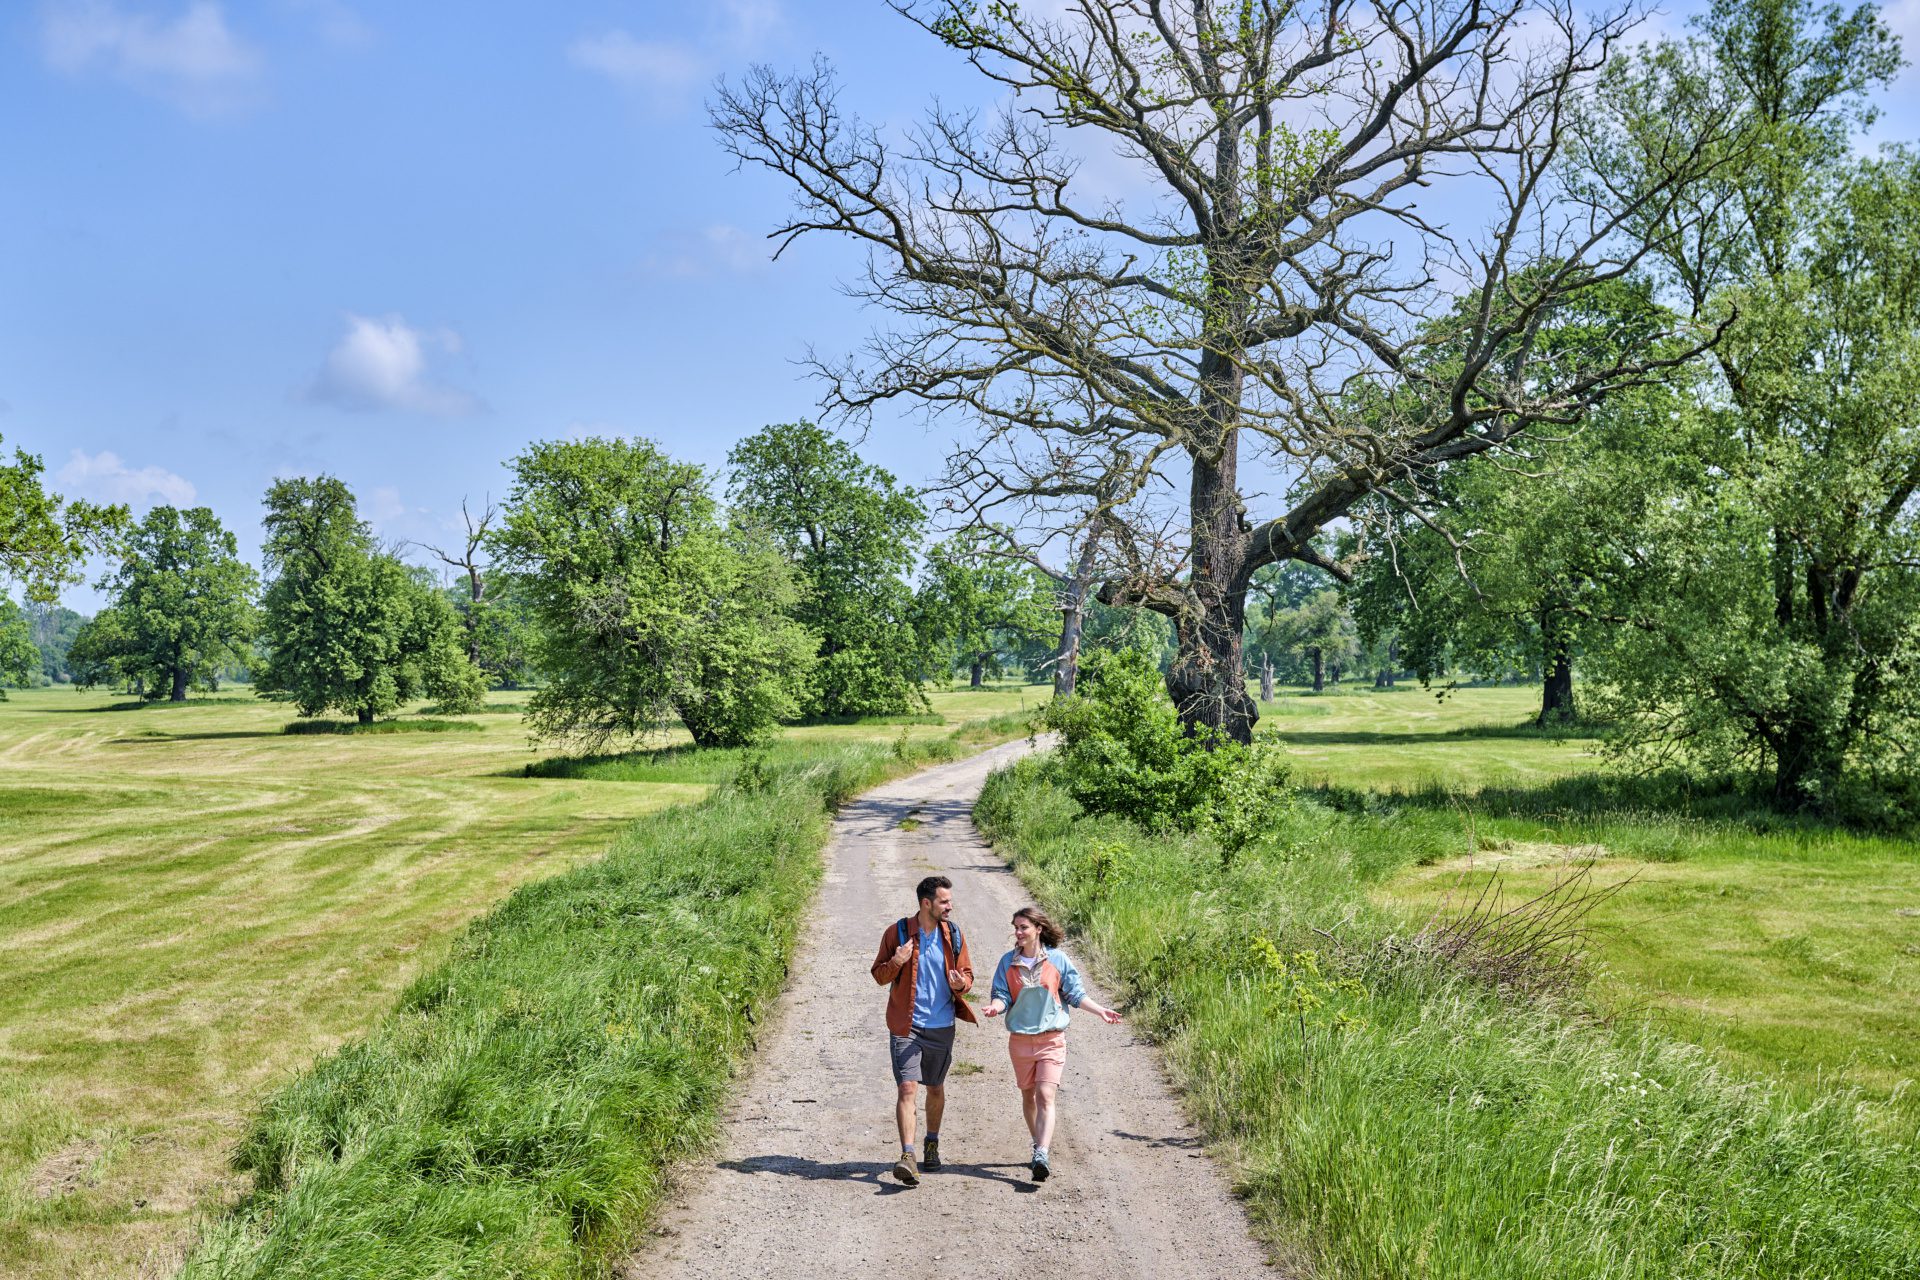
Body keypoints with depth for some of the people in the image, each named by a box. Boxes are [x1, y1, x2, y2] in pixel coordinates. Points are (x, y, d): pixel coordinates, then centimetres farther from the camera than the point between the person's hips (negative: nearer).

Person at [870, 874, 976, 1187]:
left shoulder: (954, 935, 2)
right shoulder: (897, 932, -6)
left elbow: (967, 974, 10)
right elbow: (879, 975, 0)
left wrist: (961, 983, -14)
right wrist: (896, 963, -21)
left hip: (942, 1027, 3)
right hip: (906, 1026, -3)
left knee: (935, 1089, 16)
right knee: (907, 1088, -15)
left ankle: (932, 1144, 37)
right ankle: (907, 1156, -19)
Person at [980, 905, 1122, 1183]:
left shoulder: (1057, 959, -2)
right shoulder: (1008, 962, 3)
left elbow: (1075, 993, 3)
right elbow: (1002, 995, 0)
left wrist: (1100, 1011, -8)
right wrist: (996, 1005, -22)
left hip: (1051, 1038, -3)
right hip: (1020, 1039, 3)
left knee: (1045, 1096, -15)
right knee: (1028, 1096, 13)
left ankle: (1041, 1156, -23)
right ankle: (1038, 1144, 31)